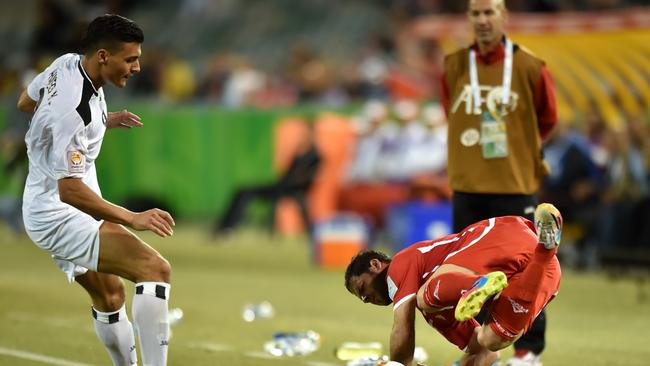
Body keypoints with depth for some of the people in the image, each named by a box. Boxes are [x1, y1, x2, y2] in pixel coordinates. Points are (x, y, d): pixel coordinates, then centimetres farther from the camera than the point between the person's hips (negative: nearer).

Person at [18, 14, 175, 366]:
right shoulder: (74, 111, -30)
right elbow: (69, 189, -33)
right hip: (59, 214, -11)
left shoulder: (67, 63, -3)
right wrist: (133, 219, -40)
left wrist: (102, 121, 16)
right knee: (155, 268, -24)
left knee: (109, 295, 23)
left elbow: (26, 102, 17)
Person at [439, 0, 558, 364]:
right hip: (466, 184, 3)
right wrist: (476, 149, 11)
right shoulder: (455, 66, 4)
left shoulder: (529, 67, -5)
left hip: (515, 184, -3)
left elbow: (546, 120, 8)